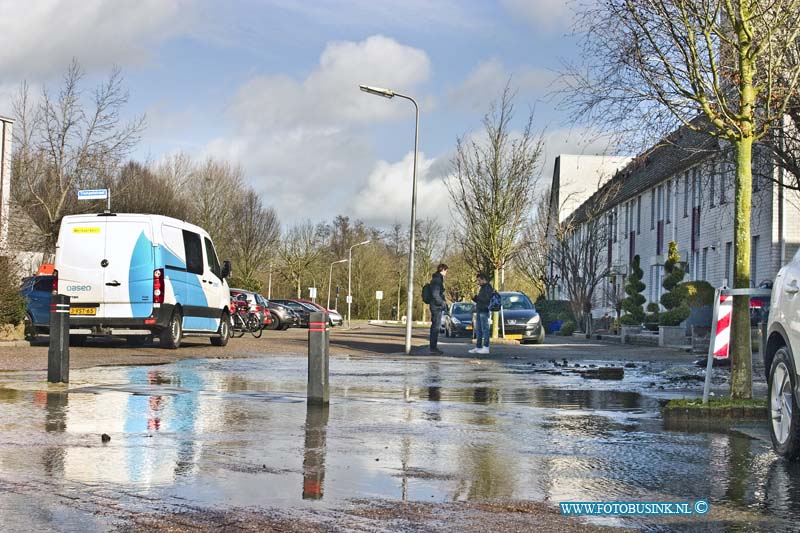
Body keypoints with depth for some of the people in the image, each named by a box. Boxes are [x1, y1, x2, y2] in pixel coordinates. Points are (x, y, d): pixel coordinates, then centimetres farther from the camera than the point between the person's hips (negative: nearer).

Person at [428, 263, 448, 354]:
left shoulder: (438, 279, 18)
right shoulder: (437, 279, -15)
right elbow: (435, 294, -21)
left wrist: (444, 302, 17)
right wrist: (442, 302, -13)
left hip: (437, 306, 11)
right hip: (436, 306, -11)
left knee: (435, 326, 13)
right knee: (436, 327, -9)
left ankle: (434, 347, 17)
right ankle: (433, 348, -8)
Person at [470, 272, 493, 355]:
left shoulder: (488, 288, -9)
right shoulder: (482, 288, 21)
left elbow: (486, 299, -19)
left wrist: (477, 297, -13)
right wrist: (474, 298, 7)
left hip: (484, 311, -10)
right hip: (479, 311, 10)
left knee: (485, 329, -9)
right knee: (478, 330, 11)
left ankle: (486, 348, -9)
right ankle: (478, 347, 15)